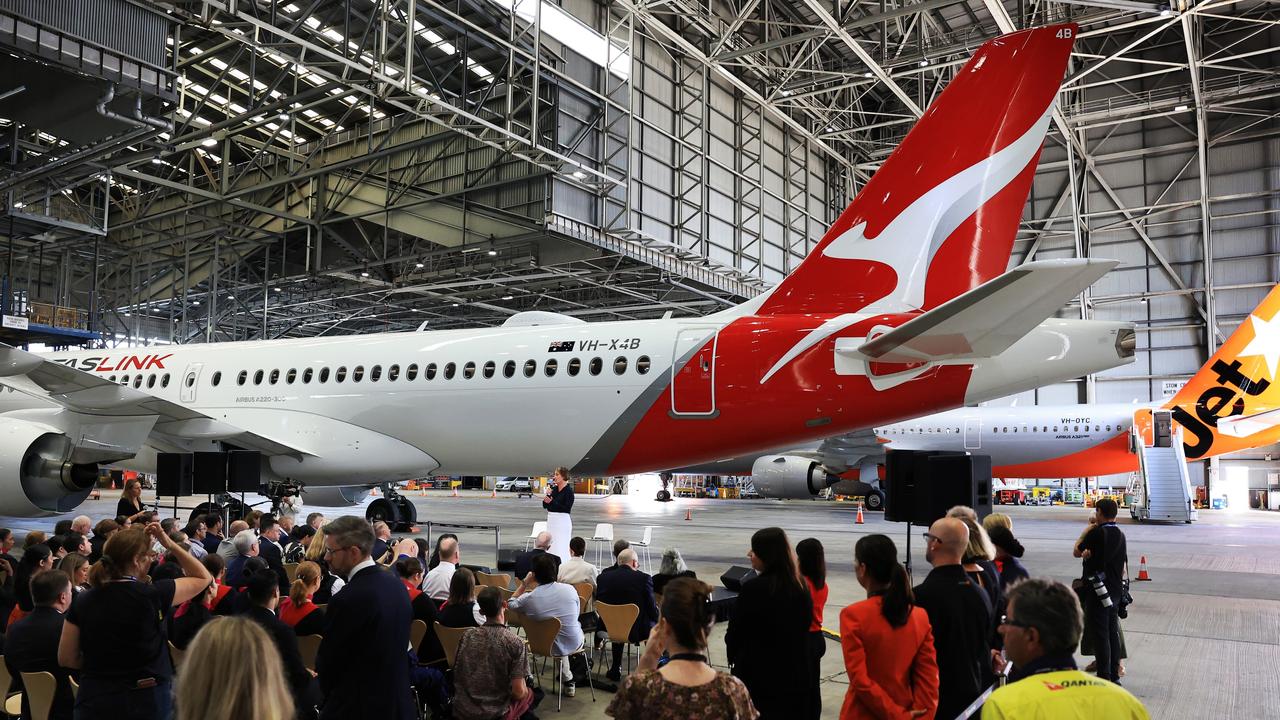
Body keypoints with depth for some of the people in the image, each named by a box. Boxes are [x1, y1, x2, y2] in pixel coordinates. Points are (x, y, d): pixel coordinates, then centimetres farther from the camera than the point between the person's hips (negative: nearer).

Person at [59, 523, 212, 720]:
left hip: (94, 700, 3)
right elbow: (203, 578, -1)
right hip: (145, 702, -3)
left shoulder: (83, 601, -4)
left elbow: (66, 658, 2)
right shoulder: (152, 595, -15)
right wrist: (170, 545, -5)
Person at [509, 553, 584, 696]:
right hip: (574, 645, -1)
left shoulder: (528, 598, -21)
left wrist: (524, 584, 2)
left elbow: (510, 604, 2)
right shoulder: (569, 589, -16)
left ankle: (567, 680, 43)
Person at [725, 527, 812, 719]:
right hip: (795, 674, 6)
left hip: (759, 675, -6)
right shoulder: (800, 587, 0)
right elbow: (805, 626, 10)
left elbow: (734, 633, -10)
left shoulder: (753, 588, -19)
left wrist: (734, 657, 9)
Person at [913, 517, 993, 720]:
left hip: (933, 701, -6)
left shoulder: (922, 595, -20)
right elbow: (985, 655, 10)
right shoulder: (980, 594, 2)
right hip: (972, 701, 6)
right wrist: (980, 693, 21)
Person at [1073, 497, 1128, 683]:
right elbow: (1123, 564, 14)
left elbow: (1077, 552, -4)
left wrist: (1087, 529, 3)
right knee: (1113, 632, 14)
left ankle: (1104, 676, 3)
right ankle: (1114, 675, 21)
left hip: (1098, 591, -7)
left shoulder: (1097, 532, -17)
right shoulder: (1120, 534, 7)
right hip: (1116, 591, 7)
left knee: (1100, 634, -1)